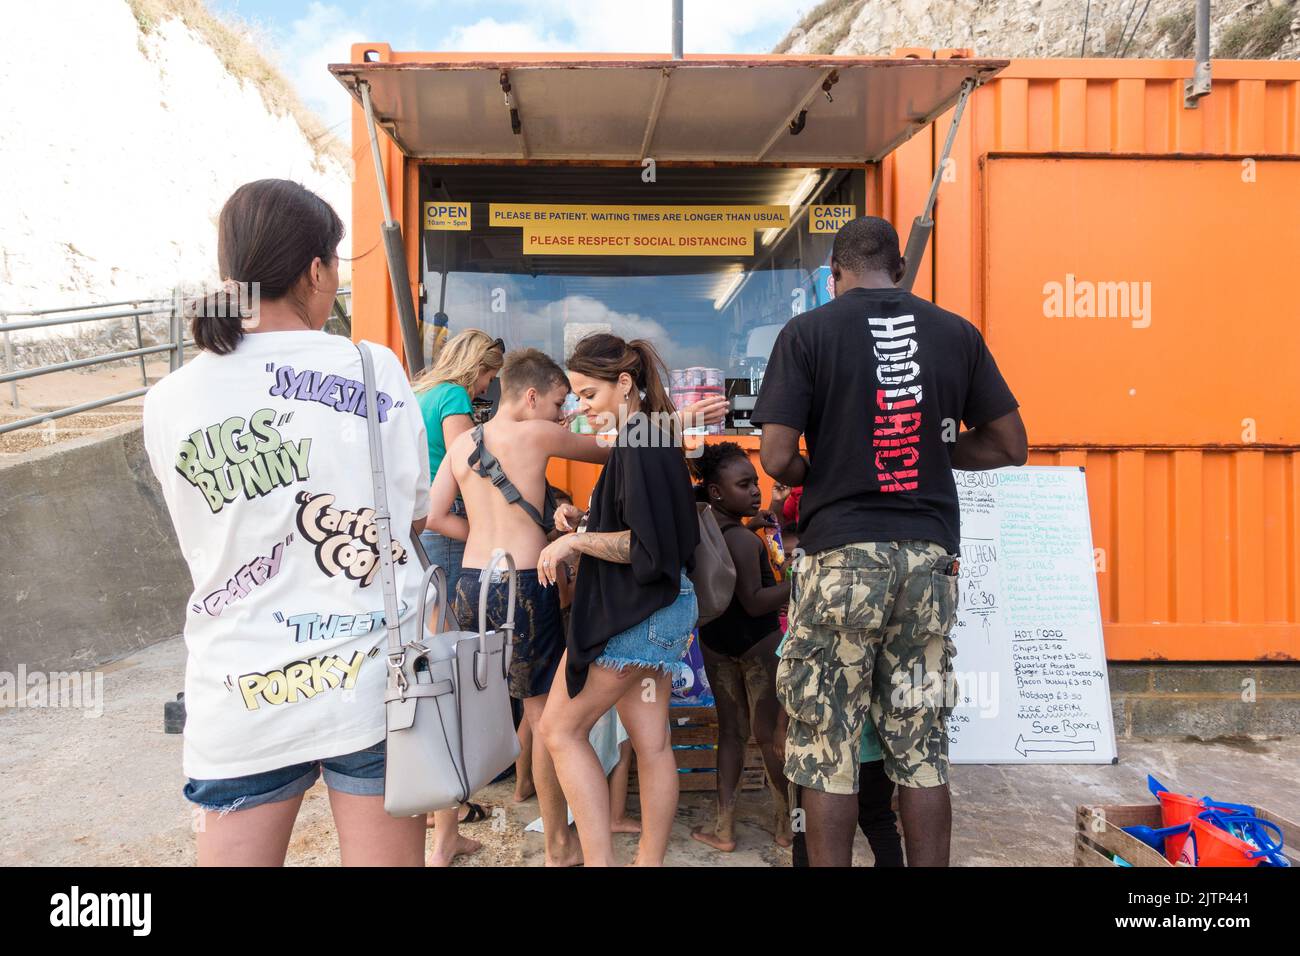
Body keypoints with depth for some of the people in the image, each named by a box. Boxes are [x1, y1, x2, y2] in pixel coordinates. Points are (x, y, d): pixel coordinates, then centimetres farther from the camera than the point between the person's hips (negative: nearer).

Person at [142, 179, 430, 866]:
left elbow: (205, 544, 10)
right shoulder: (374, 369, -7)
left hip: (238, 700, 2)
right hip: (372, 682, -1)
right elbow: (415, 518, 2)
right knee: (387, 855, 13)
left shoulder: (168, 403, -2)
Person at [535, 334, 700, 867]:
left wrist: (575, 541, -15)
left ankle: (598, 859, 2)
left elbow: (647, 545, -22)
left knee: (559, 729, 0)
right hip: (657, 609, 10)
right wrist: (583, 523, 9)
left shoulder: (640, 443, -16)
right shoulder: (650, 436, 14)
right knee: (651, 743, 12)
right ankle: (649, 859, 21)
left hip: (635, 613, -10)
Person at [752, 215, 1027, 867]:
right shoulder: (956, 333, 7)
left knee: (827, 748, 5)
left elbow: (776, 458, -10)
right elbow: (1009, 446, 10)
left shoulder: (807, 332, -3)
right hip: (930, 552, 4)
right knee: (922, 747, 11)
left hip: (842, 551, -4)